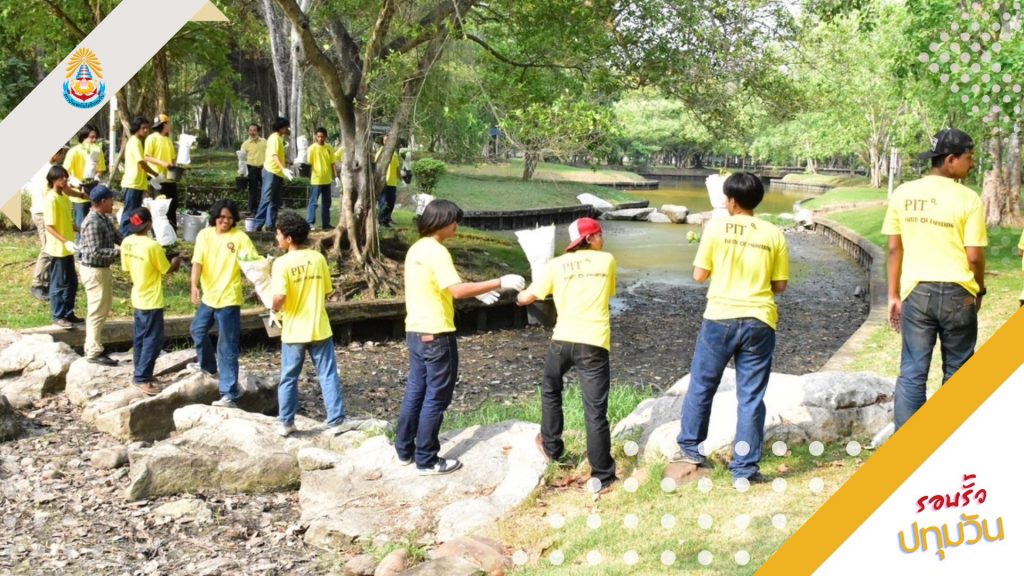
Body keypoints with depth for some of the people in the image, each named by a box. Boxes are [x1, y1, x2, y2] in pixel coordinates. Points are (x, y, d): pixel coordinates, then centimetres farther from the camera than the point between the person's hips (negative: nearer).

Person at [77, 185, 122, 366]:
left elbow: (117, 236, 12)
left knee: (102, 310, 17)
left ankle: (93, 347, 26)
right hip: (94, 270, -10)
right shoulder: (93, 223, -22)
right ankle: (94, 353, 4)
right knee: (97, 312, -3)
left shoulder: (105, 219, 9)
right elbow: (95, 252, -25)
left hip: (103, 269, 10)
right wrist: (119, 251, -26)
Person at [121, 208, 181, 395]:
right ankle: (142, 379, -1)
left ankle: (139, 373, 27)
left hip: (138, 297, 8)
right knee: (153, 339, -1)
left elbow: (127, 268, 9)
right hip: (152, 299, -8)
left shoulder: (126, 243, -1)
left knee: (140, 337, 18)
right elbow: (167, 270, -12)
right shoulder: (153, 246, -23)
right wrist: (176, 262, 8)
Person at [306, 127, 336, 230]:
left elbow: (332, 163, 10)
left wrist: (335, 176, 6)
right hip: (316, 180, -5)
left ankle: (326, 224, 19)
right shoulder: (312, 148, -7)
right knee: (313, 202, -6)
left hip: (327, 180, 5)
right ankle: (310, 223, -5)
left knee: (326, 202, 11)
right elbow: (308, 163, -11)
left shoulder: (329, 148, 6)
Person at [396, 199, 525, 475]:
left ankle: (405, 450, 25)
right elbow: (456, 290, -29)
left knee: (415, 391, 17)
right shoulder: (436, 252, -19)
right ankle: (427, 460, 7)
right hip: (436, 334, -9)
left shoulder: (417, 249, 11)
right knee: (436, 397, 0)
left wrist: (474, 289, 18)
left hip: (415, 331, 9)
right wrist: (500, 283, -27)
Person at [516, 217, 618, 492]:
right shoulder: (607, 260, 7)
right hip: (594, 343, -1)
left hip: (563, 339, 2)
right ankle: (603, 476, 5)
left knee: (550, 391, 29)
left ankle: (551, 448, 40)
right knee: (596, 412, 1)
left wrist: (519, 295, 34)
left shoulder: (557, 264, 6)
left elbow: (527, 298, 12)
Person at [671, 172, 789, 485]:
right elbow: (780, 285, 6)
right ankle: (745, 467, 8)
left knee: (701, 386, 16)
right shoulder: (774, 234, 1)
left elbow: (699, 275, -1)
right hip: (759, 322, 1)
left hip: (721, 318, -1)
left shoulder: (716, 227, -4)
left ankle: (689, 447, 25)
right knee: (751, 397, 6)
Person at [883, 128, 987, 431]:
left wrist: (894, 295, 11)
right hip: (957, 293, -3)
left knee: (912, 373, 6)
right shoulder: (968, 199, -10)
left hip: (917, 291, 3)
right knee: (956, 373, 12)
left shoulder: (903, 193, 1)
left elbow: (894, 249, 4)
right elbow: (974, 256, -9)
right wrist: (979, 291, 9)